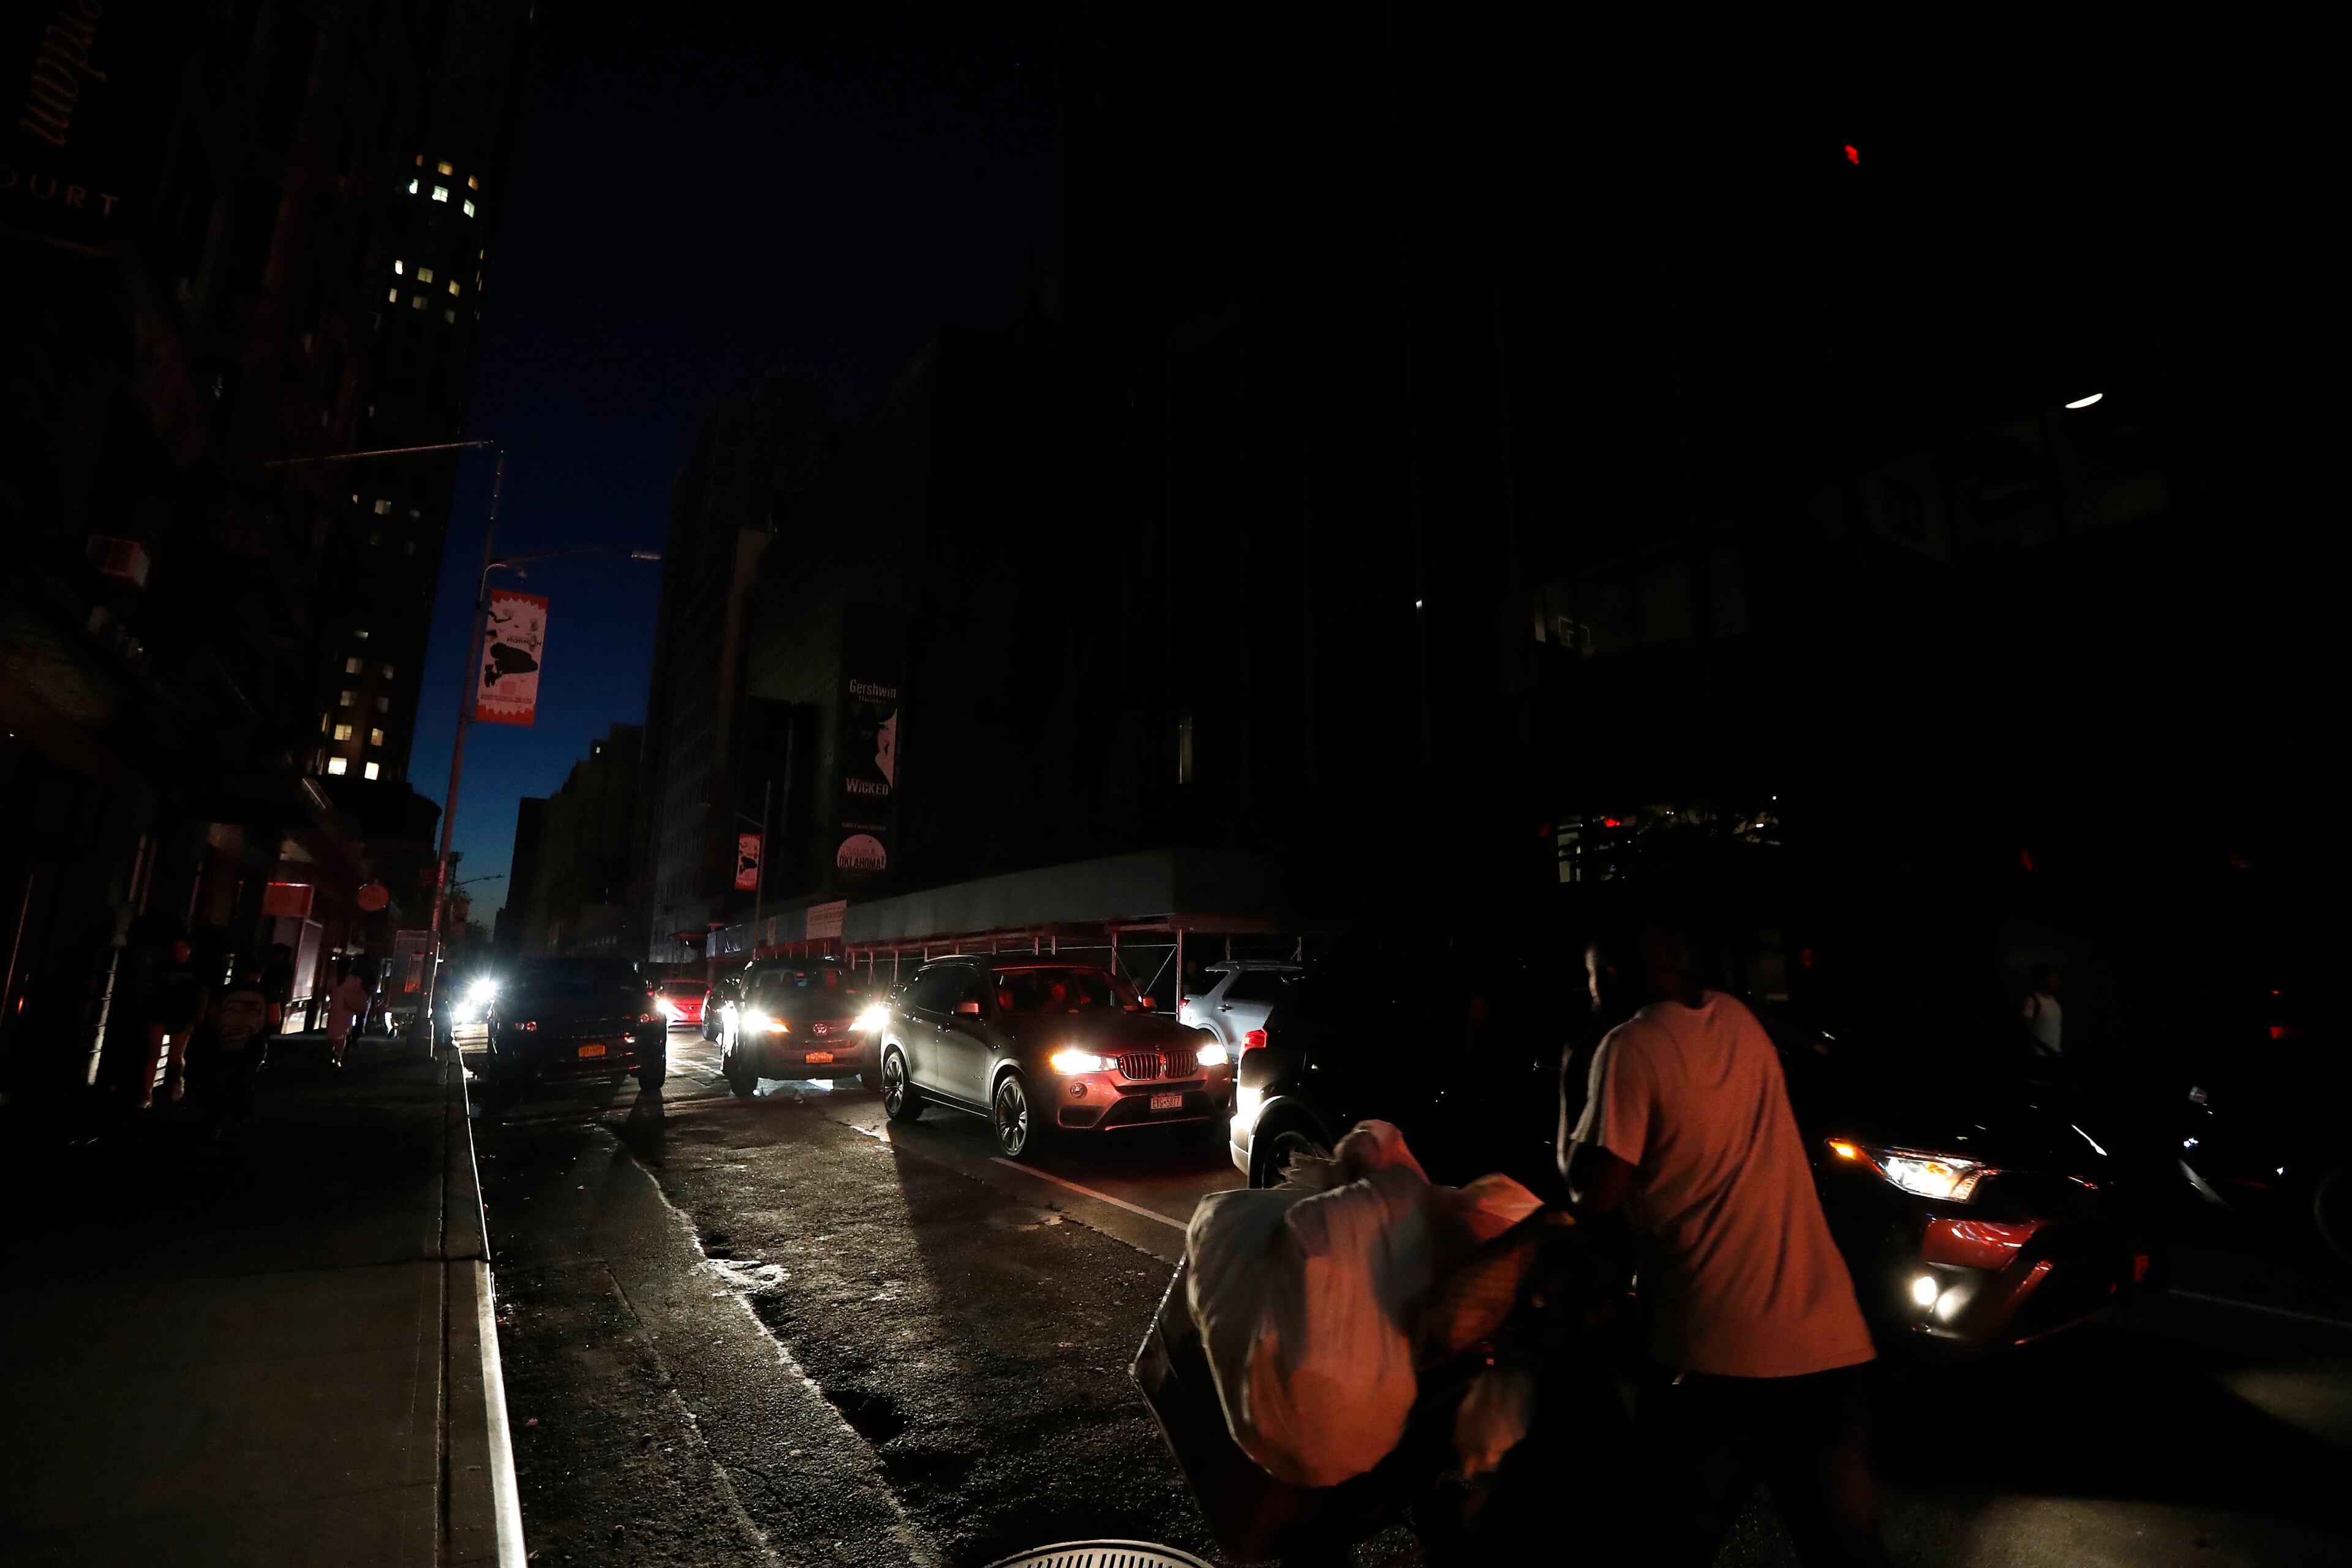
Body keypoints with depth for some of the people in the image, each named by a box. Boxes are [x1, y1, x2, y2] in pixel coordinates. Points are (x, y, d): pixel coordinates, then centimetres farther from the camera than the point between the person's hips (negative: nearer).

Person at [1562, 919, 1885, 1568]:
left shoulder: (1631, 1048, -14)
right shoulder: (1738, 1019, 9)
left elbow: (1594, 1193, -13)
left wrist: (1565, 1089, -1)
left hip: (1713, 1350, -6)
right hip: (1832, 1339, 6)